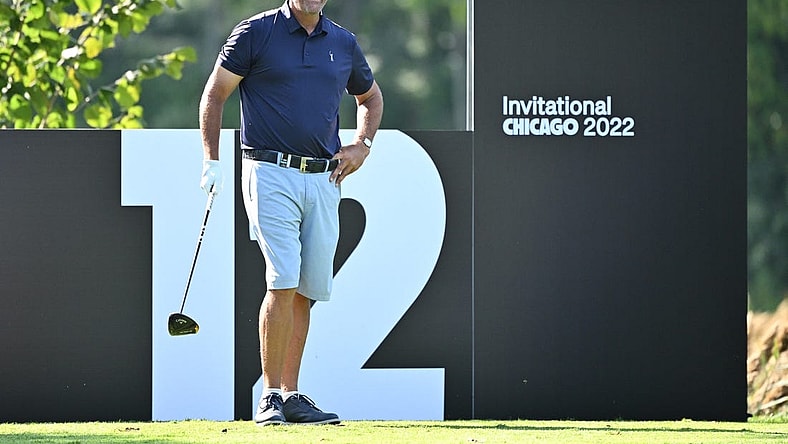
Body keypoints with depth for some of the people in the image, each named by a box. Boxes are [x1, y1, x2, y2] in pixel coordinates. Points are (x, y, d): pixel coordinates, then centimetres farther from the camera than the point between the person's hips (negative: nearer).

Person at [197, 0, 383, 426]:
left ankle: (291, 396, 10)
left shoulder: (343, 43, 12)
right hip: (271, 172, -5)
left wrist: (362, 145, 13)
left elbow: (370, 96, 30)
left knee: (307, 290, 4)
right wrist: (211, 160, -3)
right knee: (283, 283, -15)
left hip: (323, 180, 5)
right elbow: (214, 94, 4)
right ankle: (270, 397, -11)